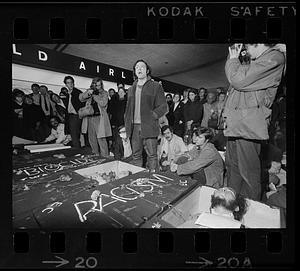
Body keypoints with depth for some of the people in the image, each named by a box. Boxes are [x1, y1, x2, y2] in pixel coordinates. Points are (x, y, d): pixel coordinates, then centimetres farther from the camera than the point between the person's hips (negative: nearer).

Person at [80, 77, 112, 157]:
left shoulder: (104, 93, 4)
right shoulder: (90, 91, 14)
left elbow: (103, 103, -11)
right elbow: (81, 98, 4)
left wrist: (94, 95, -11)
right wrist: (88, 93, -12)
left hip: (99, 118, -5)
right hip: (89, 117, 5)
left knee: (101, 138, -10)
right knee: (92, 138, 11)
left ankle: (105, 156, -2)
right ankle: (95, 154, 26)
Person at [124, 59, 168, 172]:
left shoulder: (156, 86, 4)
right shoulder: (131, 89, 19)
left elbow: (163, 107, -1)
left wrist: (151, 116, -13)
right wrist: (127, 124, 9)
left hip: (149, 127, -4)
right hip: (134, 127, 5)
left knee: (152, 155, 0)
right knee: (136, 155, 10)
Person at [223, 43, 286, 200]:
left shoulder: (274, 58, -7)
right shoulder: (258, 60, 23)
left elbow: (238, 80, -16)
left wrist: (233, 59, 0)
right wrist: (234, 59, 15)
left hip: (247, 124, -10)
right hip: (237, 123, 10)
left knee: (248, 171, -1)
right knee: (232, 166, 16)